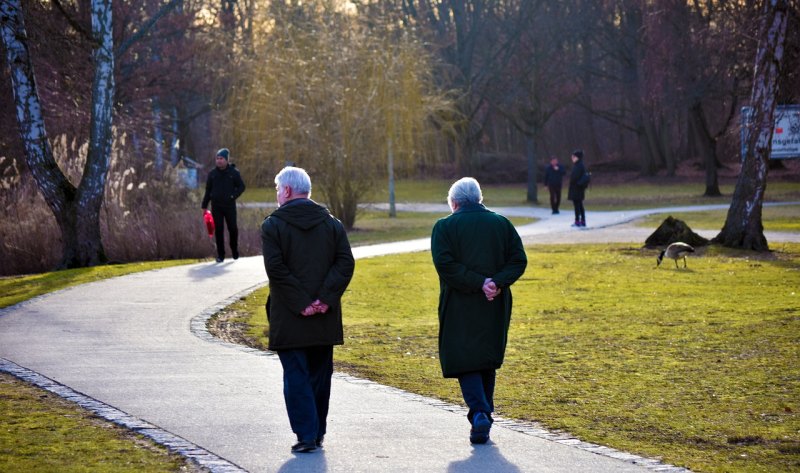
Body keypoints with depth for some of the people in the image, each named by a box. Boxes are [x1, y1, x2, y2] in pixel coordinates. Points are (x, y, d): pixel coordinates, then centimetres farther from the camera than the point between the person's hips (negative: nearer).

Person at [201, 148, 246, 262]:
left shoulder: (234, 172, 0)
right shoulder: (212, 173, 6)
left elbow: (241, 186, 5)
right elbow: (208, 190, 11)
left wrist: (233, 196, -11)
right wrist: (204, 205, 9)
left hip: (229, 206, -2)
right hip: (216, 206, 2)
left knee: (233, 229, 2)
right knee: (218, 230, 1)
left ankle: (234, 250, 23)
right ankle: (220, 255, 7)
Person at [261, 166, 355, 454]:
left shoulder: (273, 225, -5)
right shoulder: (331, 223, 6)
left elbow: (275, 268, -15)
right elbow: (345, 263, -3)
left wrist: (300, 302, -13)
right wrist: (325, 298, -8)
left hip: (289, 319, -4)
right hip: (325, 320, 4)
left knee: (296, 376, 1)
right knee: (320, 375, 14)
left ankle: (306, 435, -5)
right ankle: (318, 433, 19)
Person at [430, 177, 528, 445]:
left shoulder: (444, 227, -3)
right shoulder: (502, 224, 7)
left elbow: (444, 263, -15)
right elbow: (519, 260, -1)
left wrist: (478, 283, -15)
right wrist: (496, 283, -11)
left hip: (459, 306, -3)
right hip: (495, 307, 3)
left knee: (465, 361, 0)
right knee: (489, 361, 17)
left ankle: (479, 413, -18)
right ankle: (485, 416, 22)